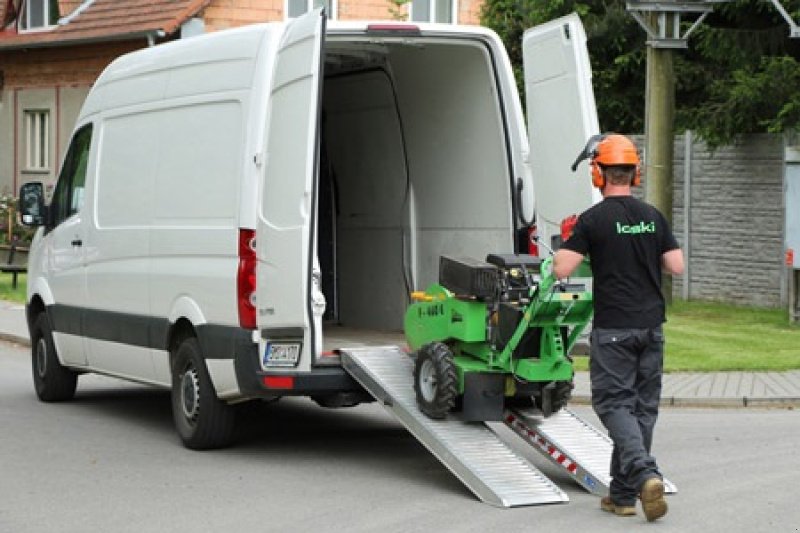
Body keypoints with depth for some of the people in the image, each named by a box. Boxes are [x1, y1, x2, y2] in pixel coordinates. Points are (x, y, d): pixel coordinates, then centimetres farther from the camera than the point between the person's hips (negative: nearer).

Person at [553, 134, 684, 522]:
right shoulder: (653, 217, 5)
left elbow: (561, 270, -14)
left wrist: (568, 241, 6)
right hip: (651, 326, 5)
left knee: (614, 403, 0)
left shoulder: (592, 220, -9)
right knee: (643, 407, 10)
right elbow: (676, 267, 6)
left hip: (614, 329, -5)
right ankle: (623, 495, 13)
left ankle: (645, 473, -23)